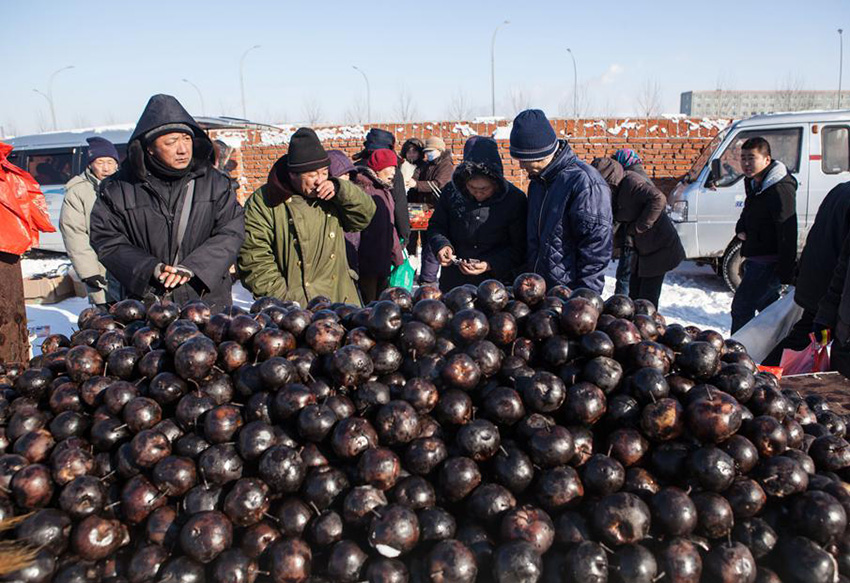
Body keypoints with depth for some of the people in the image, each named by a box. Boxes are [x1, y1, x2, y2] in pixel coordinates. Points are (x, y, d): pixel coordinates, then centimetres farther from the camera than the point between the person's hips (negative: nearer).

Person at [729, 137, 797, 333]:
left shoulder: (780, 189, -21)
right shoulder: (753, 183, 8)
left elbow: (787, 233, -23)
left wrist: (786, 273, -24)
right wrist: (741, 229, 4)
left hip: (769, 263, -10)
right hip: (755, 258, 10)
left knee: (741, 306, -9)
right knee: (768, 304, 22)